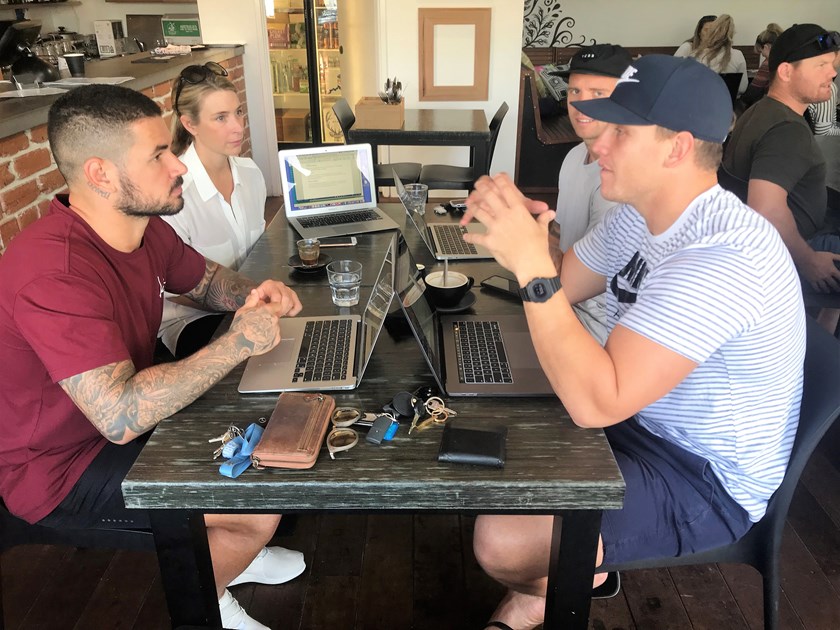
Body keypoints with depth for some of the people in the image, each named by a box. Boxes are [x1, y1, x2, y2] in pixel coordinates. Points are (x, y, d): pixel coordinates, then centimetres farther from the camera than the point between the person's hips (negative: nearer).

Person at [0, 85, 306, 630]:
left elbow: (207, 279, 12)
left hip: (127, 415, 9)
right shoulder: (54, 273, -34)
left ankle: (229, 554, 34)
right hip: (61, 468, -8)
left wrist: (253, 294, -11)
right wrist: (238, 342, -32)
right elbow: (122, 416, -40)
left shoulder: (145, 227, -7)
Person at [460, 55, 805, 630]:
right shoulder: (640, 213, -2)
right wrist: (514, 231, -14)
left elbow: (595, 404, -36)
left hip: (709, 479, -9)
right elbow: (558, 294, 6)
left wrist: (532, 265, -36)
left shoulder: (720, 258, -32)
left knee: (502, 540, -21)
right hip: (643, 422, 9)